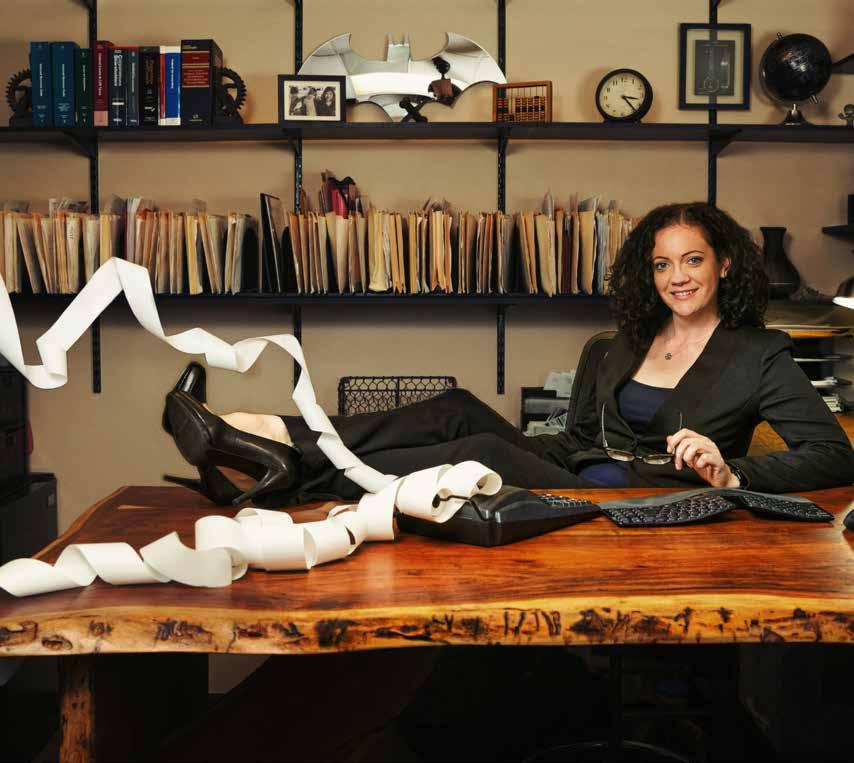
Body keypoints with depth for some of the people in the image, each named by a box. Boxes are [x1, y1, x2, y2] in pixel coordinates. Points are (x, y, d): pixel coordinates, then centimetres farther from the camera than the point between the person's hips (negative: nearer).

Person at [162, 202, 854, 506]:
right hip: (572, 481, 6)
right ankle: (270, 437, -24)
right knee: (461, 411, -16)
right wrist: (524, 446, 6)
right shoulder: (635, 338, 20)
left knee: (487, 452, -28)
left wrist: (731, 476, -21)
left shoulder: (759, 355, 2)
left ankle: (290, 477, -28)